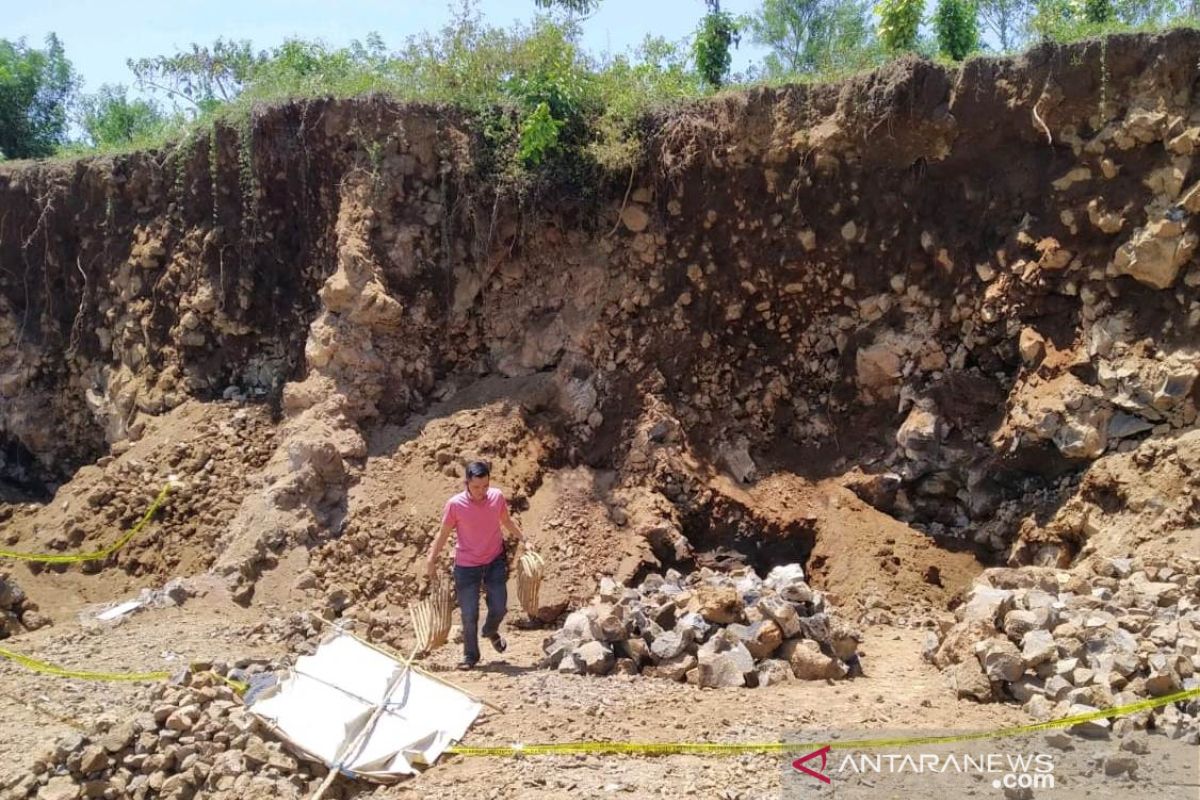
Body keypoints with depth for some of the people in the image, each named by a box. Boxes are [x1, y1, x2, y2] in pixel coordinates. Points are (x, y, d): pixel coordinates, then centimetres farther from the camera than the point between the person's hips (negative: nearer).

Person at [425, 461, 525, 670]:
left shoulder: (497, 497, -7)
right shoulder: (455, 504, -16)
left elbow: (507, 522, 12)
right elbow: (443, 534, -4)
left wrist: (523, 539, 15)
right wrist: (431, 560, -4)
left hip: (495, 561, 3)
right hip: (466, 566, -2)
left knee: (499, 607, 6)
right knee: (469, 615, 0)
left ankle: (491, 631, 41)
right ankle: (470, 656, 21)